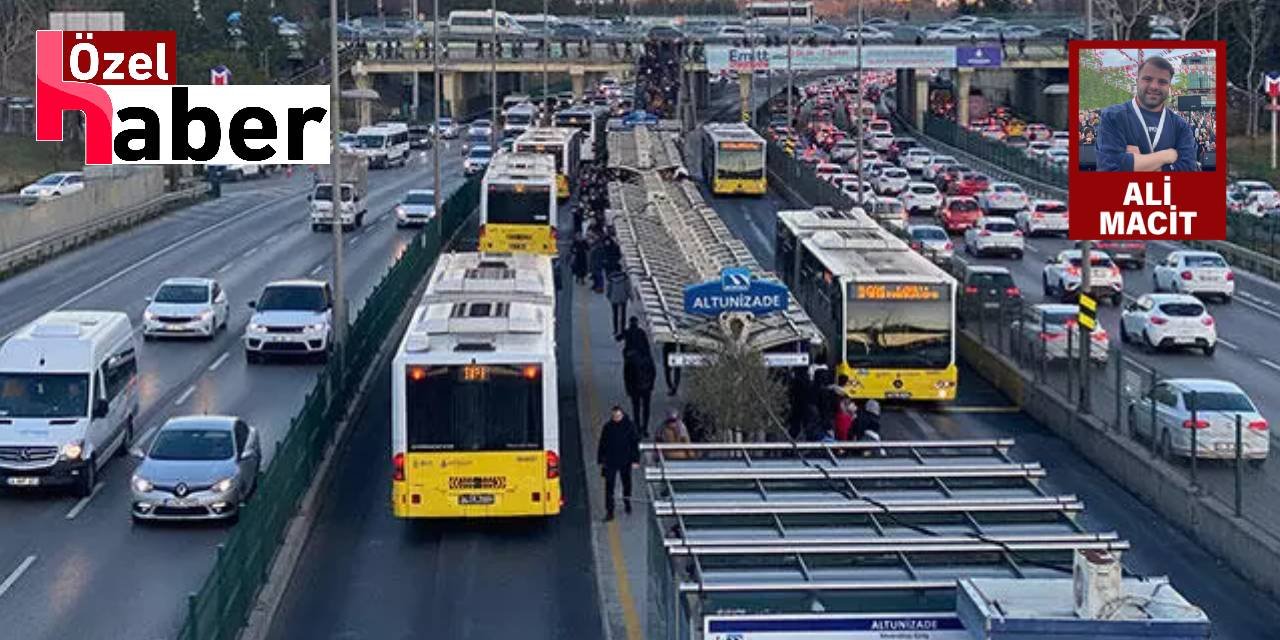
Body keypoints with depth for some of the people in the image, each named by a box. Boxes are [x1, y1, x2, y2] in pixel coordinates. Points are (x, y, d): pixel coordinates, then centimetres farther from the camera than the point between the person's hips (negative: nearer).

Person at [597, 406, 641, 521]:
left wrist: (635, 460, -8)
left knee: (627, 483, 17)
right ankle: (609, 511, -5)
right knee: (609, 486, -6)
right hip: (610, 462, 0)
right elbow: (602, 445, 5)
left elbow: (635, 443, -3)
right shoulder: (607, 427, -3)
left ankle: (627, 503, 41)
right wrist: (600, 461, 4)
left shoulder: (629, 425, -6)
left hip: (625, 461, 0)